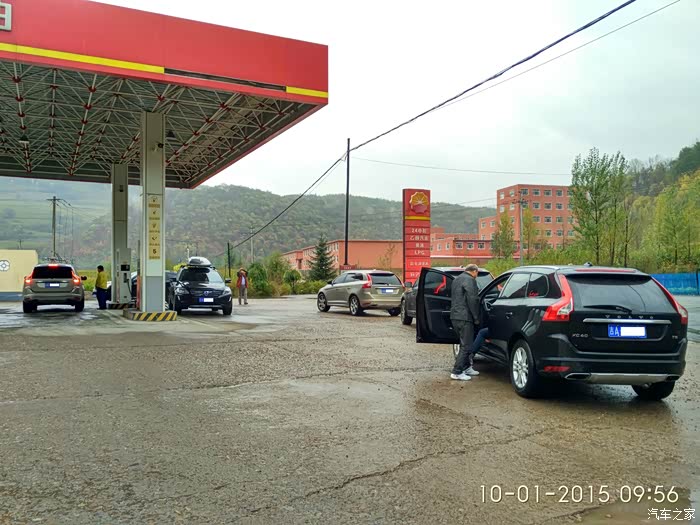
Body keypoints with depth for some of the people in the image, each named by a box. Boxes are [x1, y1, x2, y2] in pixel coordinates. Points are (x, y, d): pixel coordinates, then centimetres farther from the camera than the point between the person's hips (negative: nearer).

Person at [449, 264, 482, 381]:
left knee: (465, 344, 20)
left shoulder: (457, 280, 20)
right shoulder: (470, 280, -11)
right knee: (466, 346, -5)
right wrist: (476, 318, -11)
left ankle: (466, 367, 28)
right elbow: (472, 300, -19)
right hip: (464, 317, -10)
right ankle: (457, 372, -4)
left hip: (455, 316, 10)